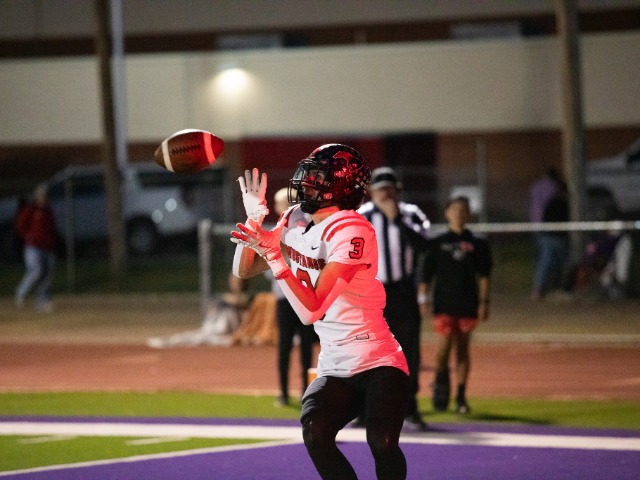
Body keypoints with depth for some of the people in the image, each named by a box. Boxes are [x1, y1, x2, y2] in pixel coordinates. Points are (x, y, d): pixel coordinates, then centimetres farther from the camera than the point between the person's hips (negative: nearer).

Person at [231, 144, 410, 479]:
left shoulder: (351, 231, -19)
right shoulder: (295, 221, 6)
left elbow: (311, 310, -23)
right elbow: (244, 270, 12)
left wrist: (272, 254, -26)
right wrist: (253, 219, -2)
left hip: (378, 363, -6)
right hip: (334, 370, 6)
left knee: (382, 443, -29)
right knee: (315, 433, -24)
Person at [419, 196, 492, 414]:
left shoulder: (478, 244, 7)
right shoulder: (437, 243, 4)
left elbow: (484, 276, 6)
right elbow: (426, 275, 5)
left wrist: (484, 302, -2)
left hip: (468, 304, 1)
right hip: (444, 303, -1)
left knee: (462, 348, 4)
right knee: (444, 341, -15)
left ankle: (461, 396, 11)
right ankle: (441, 378, 13)